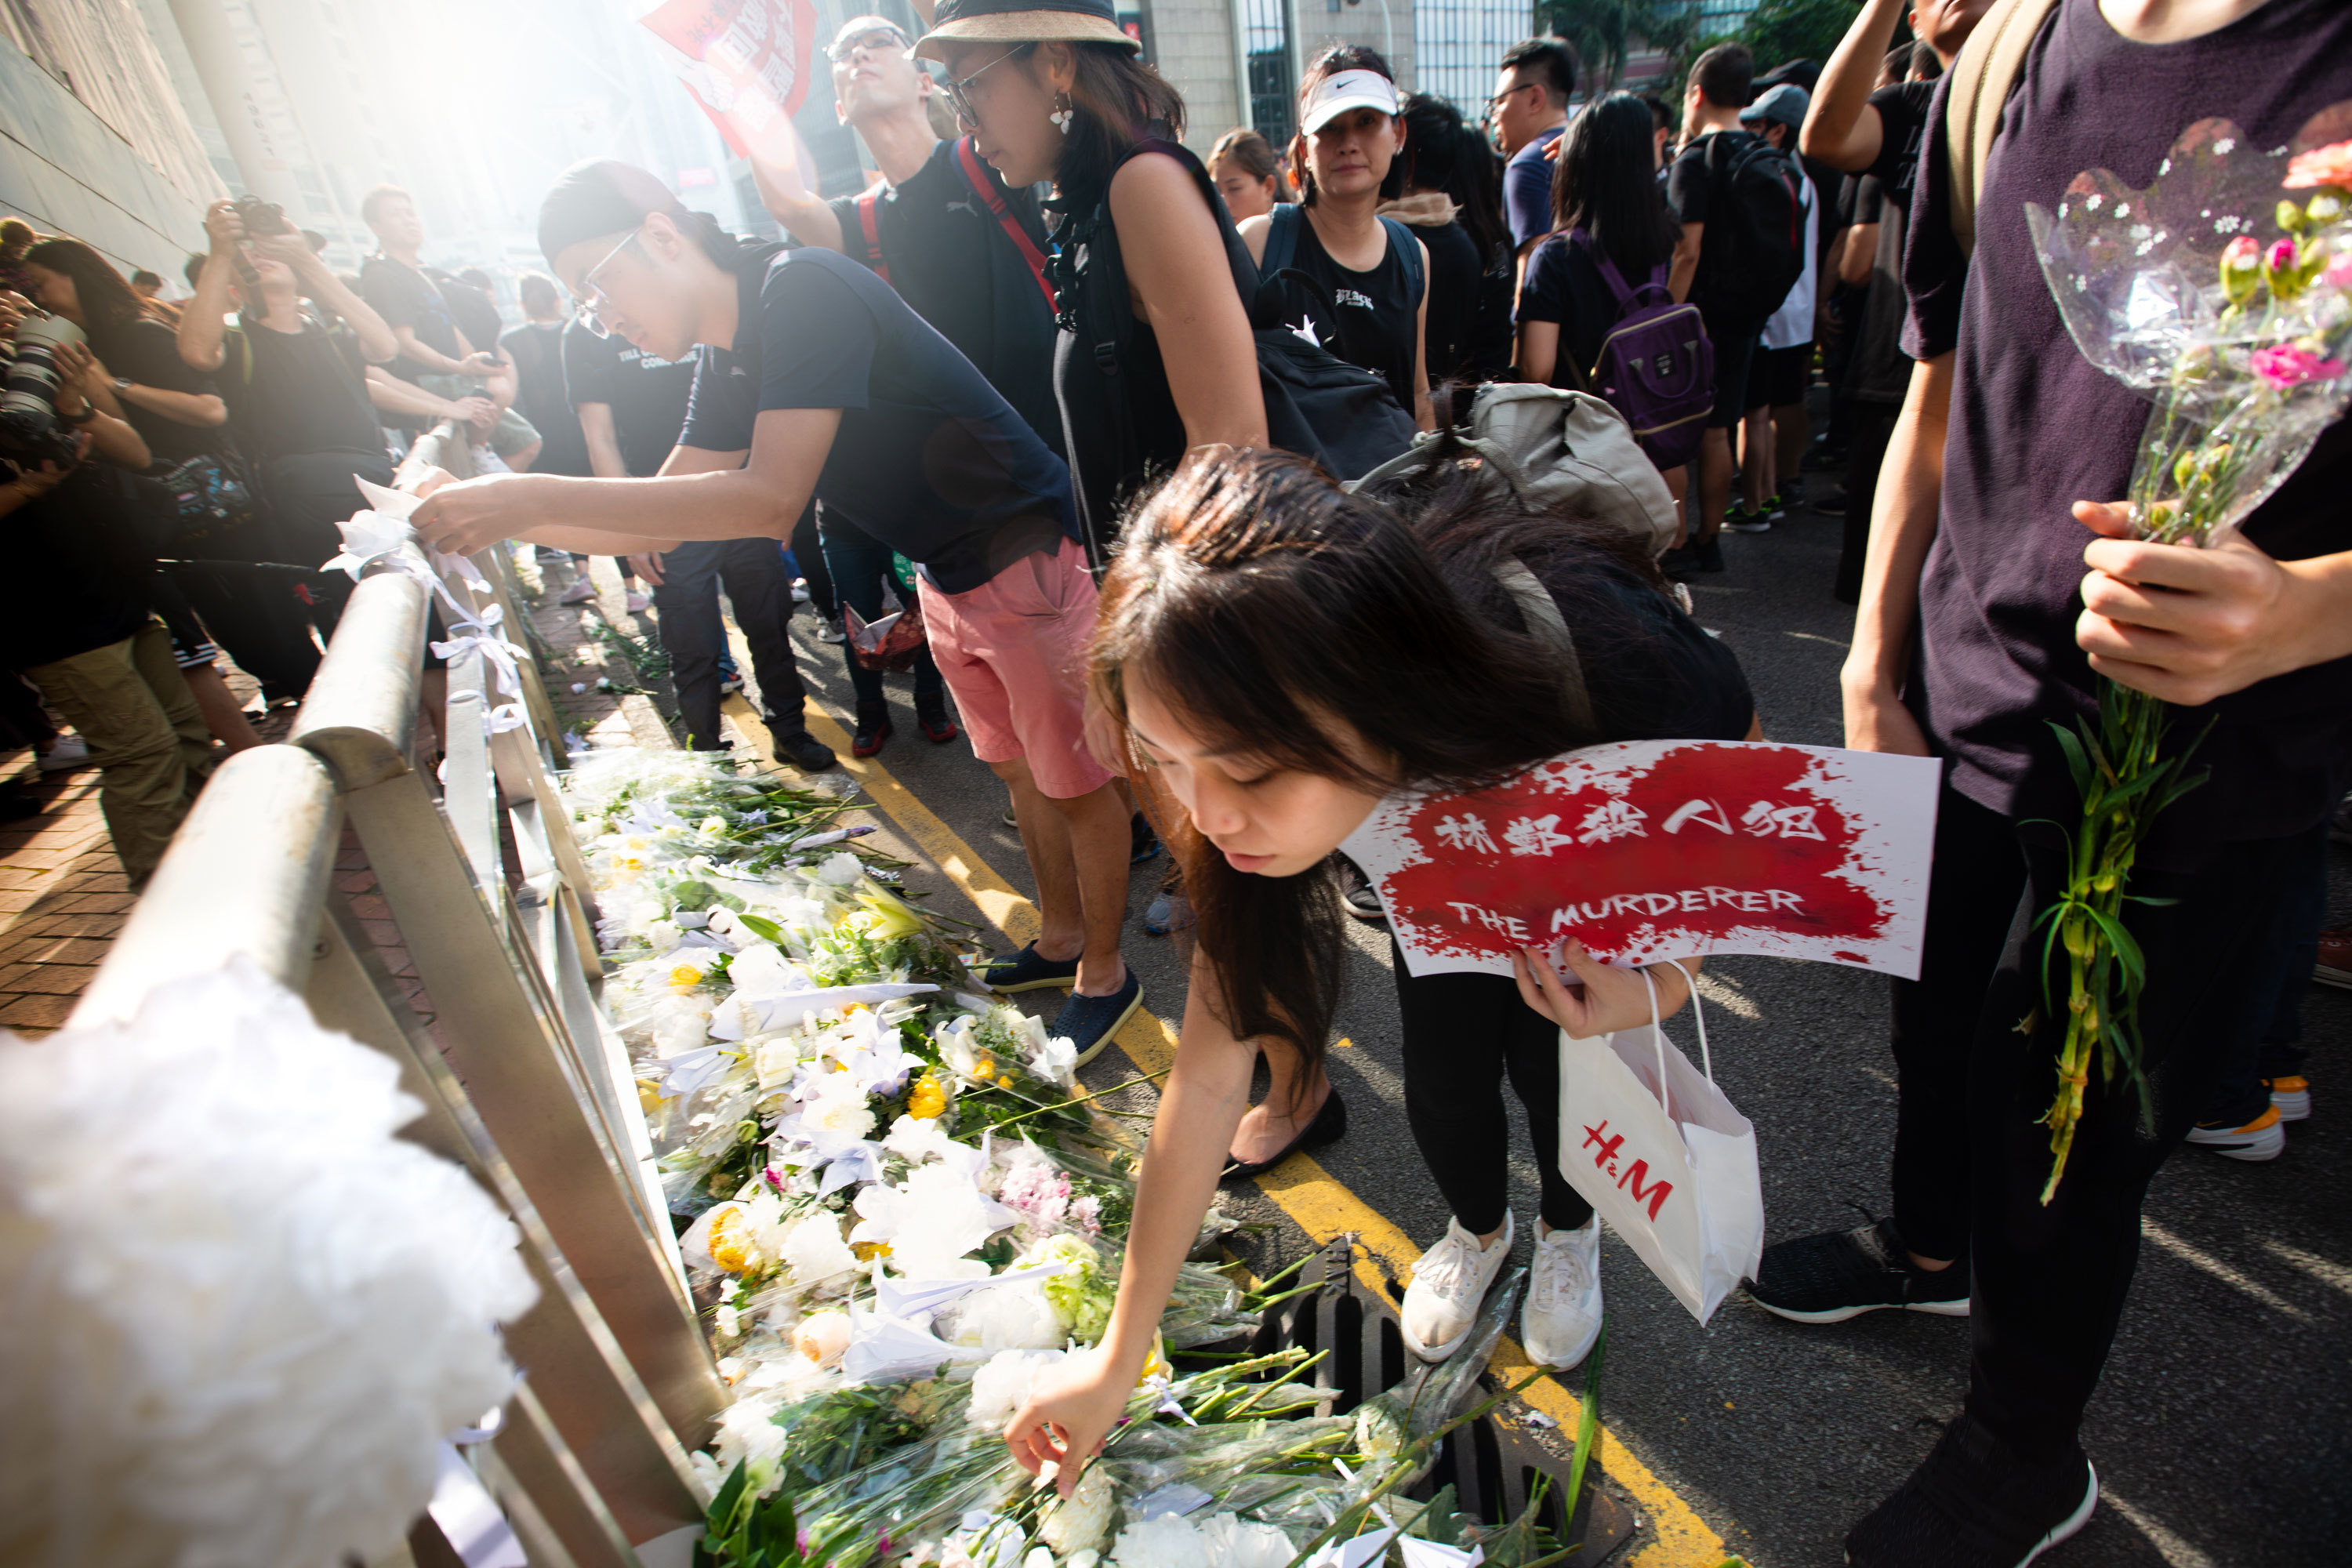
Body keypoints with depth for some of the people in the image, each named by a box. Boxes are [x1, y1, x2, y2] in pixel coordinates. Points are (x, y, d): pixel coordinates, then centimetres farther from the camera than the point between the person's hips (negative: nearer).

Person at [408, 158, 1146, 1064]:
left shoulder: (801, 291, -22)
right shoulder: (727, 360, 7)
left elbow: (771, 501, -33)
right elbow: (668, 513, 12)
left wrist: (535, 496, -30)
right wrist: (496, 519, -1)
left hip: (1027, 561, -9)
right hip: (947, 575, 9)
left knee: (1075, 782, 3)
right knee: (1019, 772, 19)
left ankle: (1106, 976, 21)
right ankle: (1061, 939, 37)